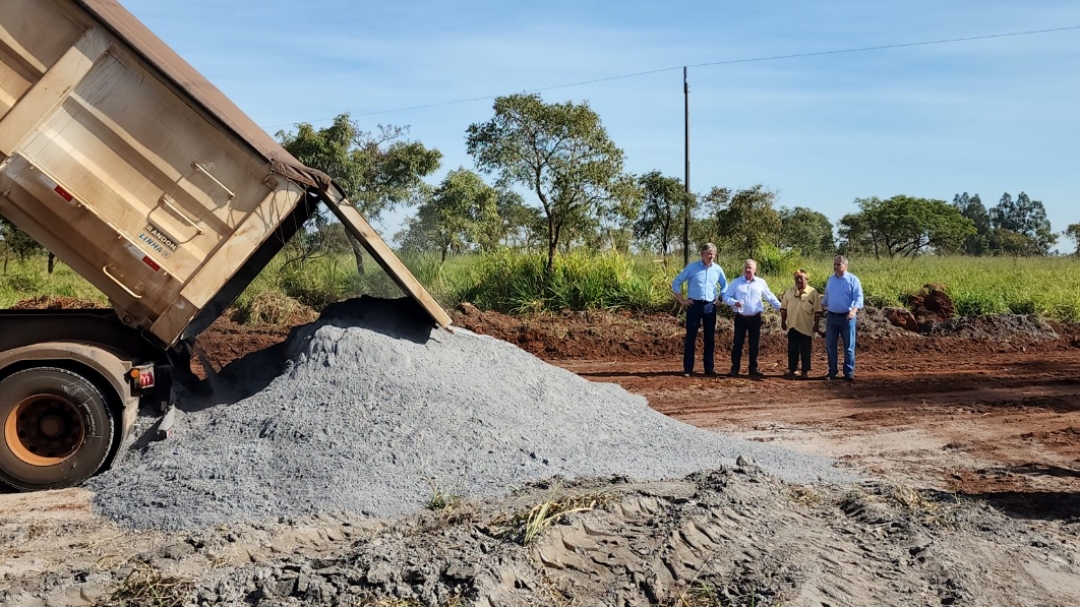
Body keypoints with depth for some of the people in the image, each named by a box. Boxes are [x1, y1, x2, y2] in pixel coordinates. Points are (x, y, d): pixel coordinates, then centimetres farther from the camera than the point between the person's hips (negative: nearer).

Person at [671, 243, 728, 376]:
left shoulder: (718, 269, 4)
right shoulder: (692, 267, -6)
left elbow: (725, 286, 21)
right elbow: (676, 283, -1)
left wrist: (719, 298, 10)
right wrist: (682, 300, -4)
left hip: (710, 306, 3)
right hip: (694, 305, -3)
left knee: (710, 337, 7)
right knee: (691, 337, -2)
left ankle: (709, 368, 15)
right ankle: (688, 369, 1)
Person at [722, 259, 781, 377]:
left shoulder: (761, 282, 4)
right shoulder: (736, 282, -1)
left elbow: (770, 297, 11)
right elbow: (726, 296, -2)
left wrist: (781, 307, 8)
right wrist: (734, 302, -21)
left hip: (755, 317, 2)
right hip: (740, 317, -2)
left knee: (754, 344, 7)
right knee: (737, 343, 0)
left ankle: (753, 368, 16)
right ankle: (734, 368, 5)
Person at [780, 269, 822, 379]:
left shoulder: (813, 292, -1)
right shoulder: (789, 291, 8)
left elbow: (817, 311, -2)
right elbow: (783, 308, 11)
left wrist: (816, 324, -6)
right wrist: (783, 321, 6)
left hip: (806, 327, -3)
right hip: (792, 325, 3)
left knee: (805, 350, 4)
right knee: (792, 349, 6)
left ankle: (805, 371, 12)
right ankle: (791, 370, 12)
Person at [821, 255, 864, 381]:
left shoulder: (853, 280, -7)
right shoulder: (831, 279, 10)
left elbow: (858, 298, -14)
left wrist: (854, 310, -29)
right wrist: (821, 307, 22)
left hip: (846, 317, -5)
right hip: (831, 317, 5)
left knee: (848, 346, 2)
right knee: (830, 345, 6)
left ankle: (849, 372, 10)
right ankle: (832, 371, 15)